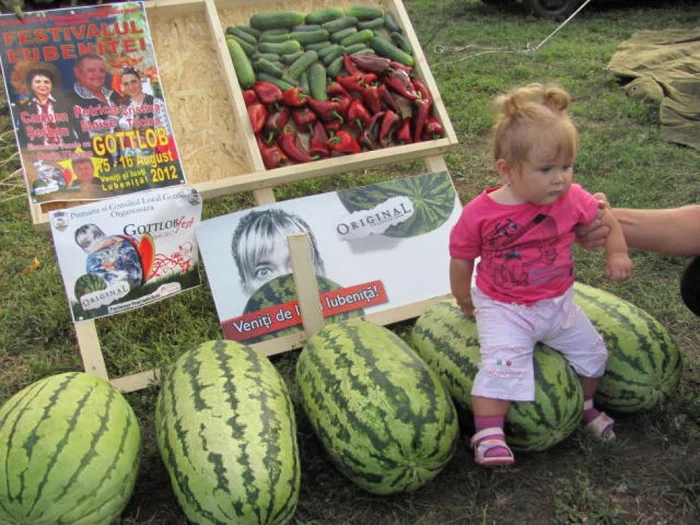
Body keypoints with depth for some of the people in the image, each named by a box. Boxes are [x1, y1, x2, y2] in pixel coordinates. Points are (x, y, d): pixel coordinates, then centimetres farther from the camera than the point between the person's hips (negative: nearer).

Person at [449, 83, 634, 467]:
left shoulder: (572, 199, -11)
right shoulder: (480, 213, -21)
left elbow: (606, 220, 5)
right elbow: (461, 258, -7)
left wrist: (617, 254, -9)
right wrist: (465, 301, 3)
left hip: (558, 304, 5)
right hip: (503, 309, -5)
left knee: (592, 352, 18)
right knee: (502, 362, -27)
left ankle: (585, 405, 45)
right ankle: (488, 434, -19)